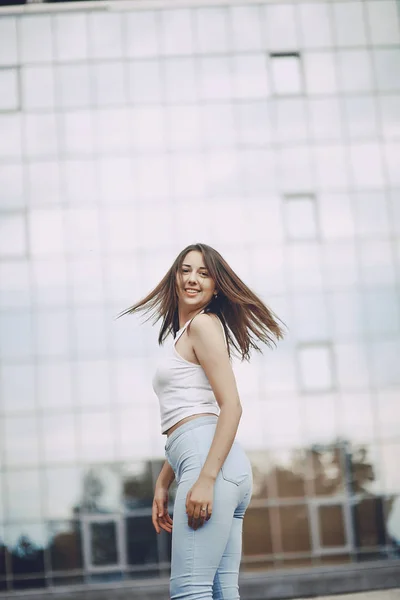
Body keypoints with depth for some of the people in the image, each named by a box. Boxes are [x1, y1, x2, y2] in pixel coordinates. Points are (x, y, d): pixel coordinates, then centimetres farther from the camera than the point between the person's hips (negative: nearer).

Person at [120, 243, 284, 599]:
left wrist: (206, 478, -20)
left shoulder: (203, 324, -1)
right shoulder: (183, 336, 27)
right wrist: (162, 484, 23)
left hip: (211, 461, -10)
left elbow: (232, 406, -11)